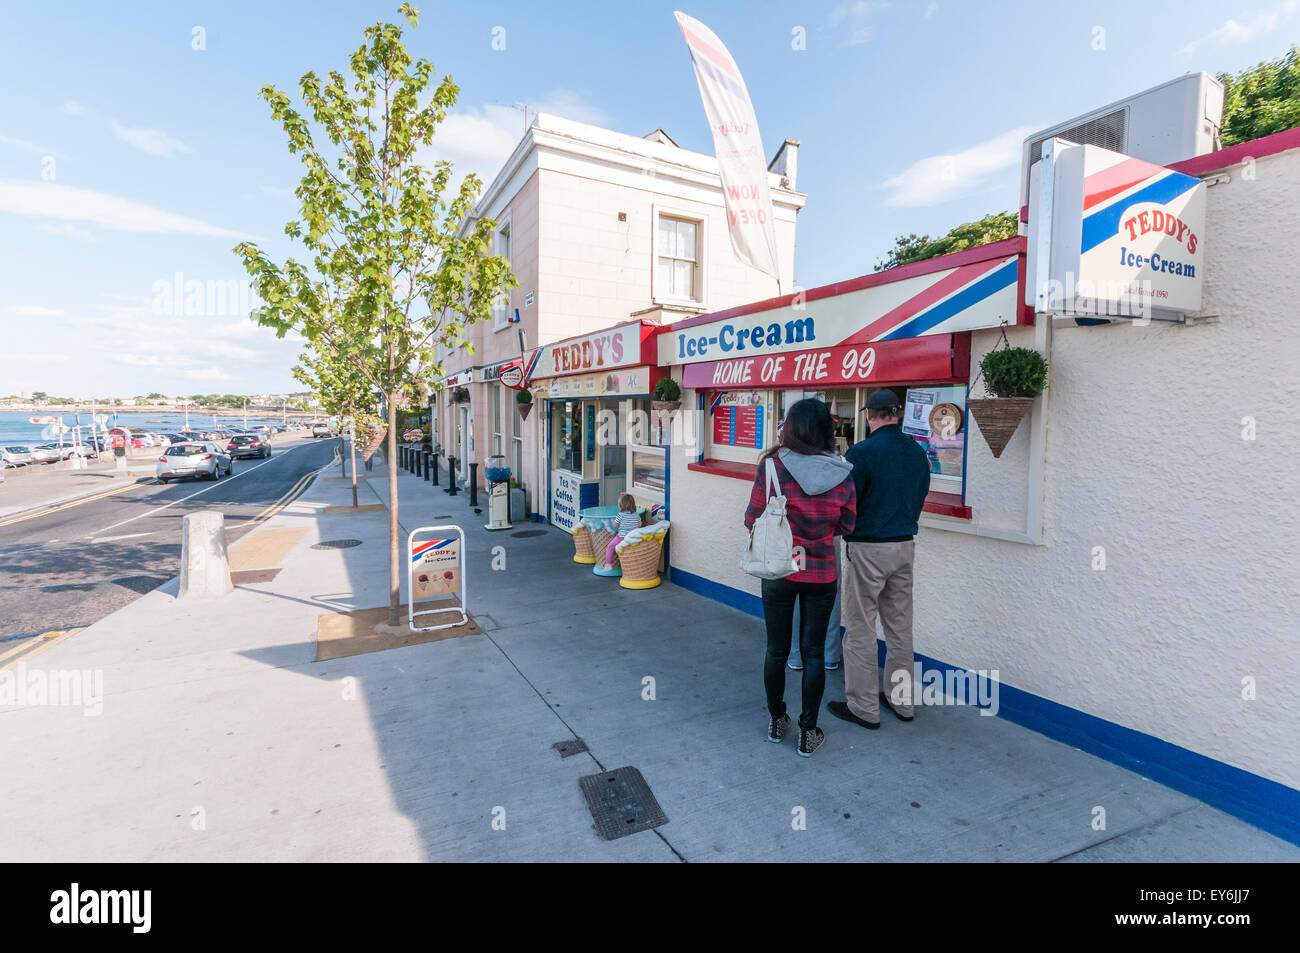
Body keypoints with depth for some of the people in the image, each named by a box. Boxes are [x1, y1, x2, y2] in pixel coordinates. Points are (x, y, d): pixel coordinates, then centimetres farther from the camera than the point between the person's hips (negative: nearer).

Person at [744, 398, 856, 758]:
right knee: (813, 653, 12)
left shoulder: (773, 465, -14)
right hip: (822, 574, 1)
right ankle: (808, 732, 22)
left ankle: (776, 721, 31)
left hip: (779, 571, -1)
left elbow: (753, 519, -9)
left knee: (776, 649, 15)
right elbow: (846, 526, 2)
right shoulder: (842, 472, -7)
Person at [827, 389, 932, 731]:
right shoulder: (918, 452, 5)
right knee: (900, 627, 17)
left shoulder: (862, 452, -16)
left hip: (867, 548, -7)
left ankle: (863, 707, 13)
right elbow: (919, 499, 12)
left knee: (860, 629, 4)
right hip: (905, 545, 7)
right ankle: (902, 699, 29)